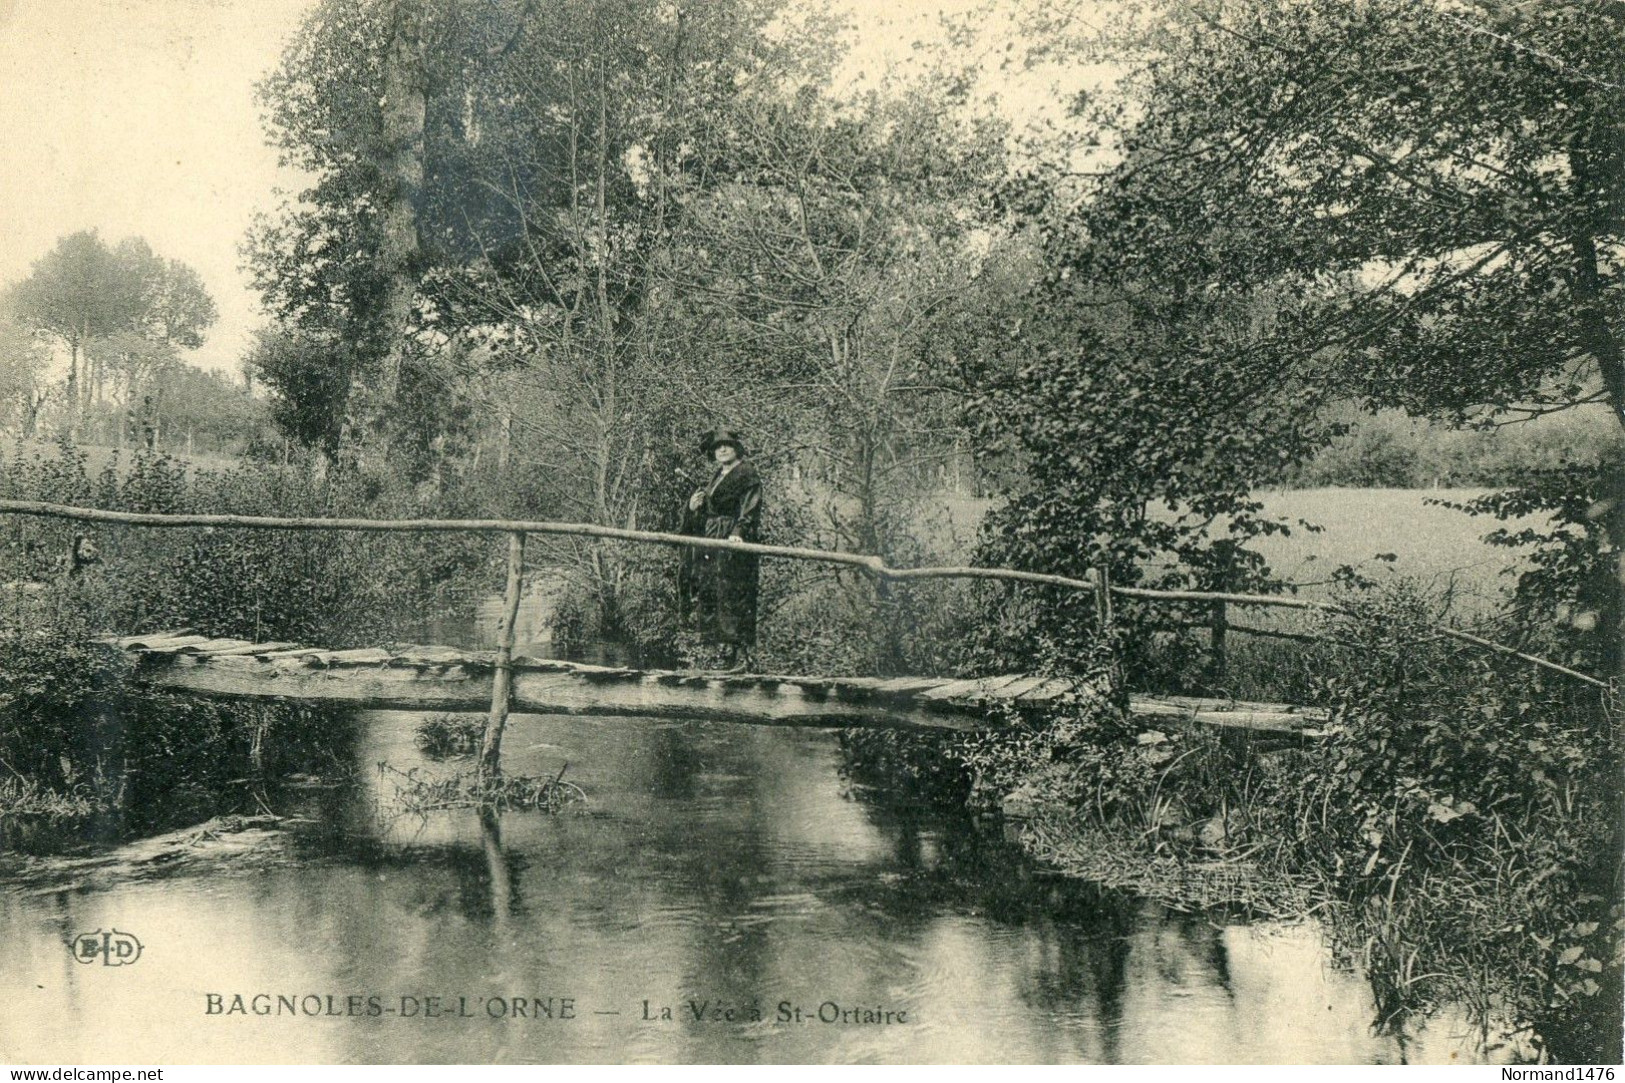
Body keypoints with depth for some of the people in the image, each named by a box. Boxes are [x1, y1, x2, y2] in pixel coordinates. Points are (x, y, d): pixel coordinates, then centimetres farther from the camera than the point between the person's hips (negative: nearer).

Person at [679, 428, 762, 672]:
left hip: (735, 544, -8)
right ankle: (729, 651, 2)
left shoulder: (747, 474, -1)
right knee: (707, 595, 1)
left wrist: (739, 532, -28)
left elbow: (749, 509, -14)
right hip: (711, 544, 8)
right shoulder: (716, 477, 22)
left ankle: (742, 653, -13)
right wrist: (693, 506, 6)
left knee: (733, 595, -13)